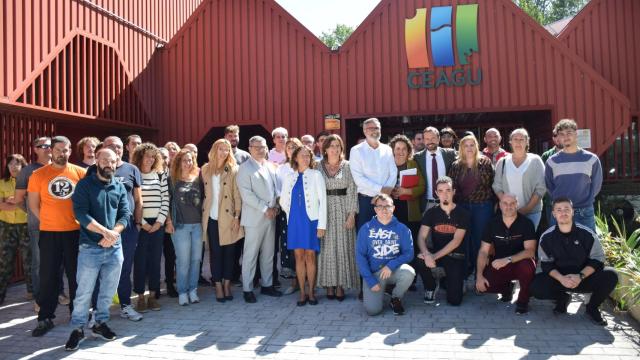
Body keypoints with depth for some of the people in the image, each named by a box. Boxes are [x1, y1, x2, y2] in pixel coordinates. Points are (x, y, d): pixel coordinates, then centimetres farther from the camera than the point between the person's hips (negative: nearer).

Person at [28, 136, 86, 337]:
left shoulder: (80, 173, 0)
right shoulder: (38, 175, -1)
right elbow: (33, 204, 4)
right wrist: (48, 221, 0)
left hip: (75, 231, 1)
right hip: (49, 233, 0)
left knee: (76, 274, 11)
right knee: (48, 276, 6)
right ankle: (45, 318, 17)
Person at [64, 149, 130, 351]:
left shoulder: (120, 187, 9)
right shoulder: (85, 185, -3)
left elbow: (125, 215, 3)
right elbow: (80, 214, -13)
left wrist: (112, 234, -13)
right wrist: (105, 231, -18)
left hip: (114, 248, 4)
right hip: (90, 248, -4)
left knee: (108, 290, 12)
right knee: (84, 292, 3)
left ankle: (100, 323, 29)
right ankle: (77, 329, 18)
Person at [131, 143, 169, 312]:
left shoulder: (161, 175, 9)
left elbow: (165, 200, 5)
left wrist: (159, 222, -4)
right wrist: (142, 223, -8)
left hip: (157, 224, 3)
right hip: (140, 224, -3)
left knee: (155, 259, 6)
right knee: (140, 260, 1)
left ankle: (153, 295, 15)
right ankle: (141, 297, 10)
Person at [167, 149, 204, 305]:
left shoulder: (198, 178, 8)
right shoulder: (172, 180, 1)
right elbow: (167, 202, 1)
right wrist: (169, 222, -5)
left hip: (198, 224, 3)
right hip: (180, 225, -3)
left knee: (196, 259, 6)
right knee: (183, 260, -1)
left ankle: (193, 290, 18)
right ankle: (182, 292, 11)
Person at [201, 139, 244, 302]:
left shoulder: (233, 170, 1)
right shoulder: (205, 169, 8)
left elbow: (237, 195, -3)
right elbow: (202, 193, 9)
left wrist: (237, 216, -9)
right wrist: (203, 215, 2)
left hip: (227, 218, -1)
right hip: (211, 218, 2)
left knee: (228, 252, 5)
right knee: (215, 252, 5)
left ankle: (227, 285, 17)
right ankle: (218, 286, 13)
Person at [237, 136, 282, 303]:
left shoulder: (270, 166, 12)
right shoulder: (245, 168, -5)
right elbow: (246, 194, -14)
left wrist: (275, 207, 0)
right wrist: (265, 209, -15)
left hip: (271, 216, 6)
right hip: (254, 217, -6)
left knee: (268, 254, 12)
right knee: (250, 254, 0)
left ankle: (267, 285, 23)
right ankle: (247, 289, 9)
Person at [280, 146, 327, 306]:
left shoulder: (316, 175, -1)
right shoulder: (289, 178, 9)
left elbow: (322, 200, -5)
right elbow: (283, 201, 17)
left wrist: (322, 224, -9)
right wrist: (293, 214, 13)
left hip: (311, 220, -3)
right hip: (294, 221, 3)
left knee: (310, 256, 1)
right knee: (299, 257, 4)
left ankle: (311, 292, 13)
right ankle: (302, 293, 12)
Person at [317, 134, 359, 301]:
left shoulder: (347, 166, 2)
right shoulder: (319, 167, 4)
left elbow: (352, 191, -1)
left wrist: (352, 214, -8)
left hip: (343, 209, 0)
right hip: (325, 210, 1)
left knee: (342, 246, 2)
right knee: (327, 247, 2)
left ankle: (340, 284, 10)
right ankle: (329, 284, 11)